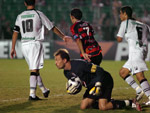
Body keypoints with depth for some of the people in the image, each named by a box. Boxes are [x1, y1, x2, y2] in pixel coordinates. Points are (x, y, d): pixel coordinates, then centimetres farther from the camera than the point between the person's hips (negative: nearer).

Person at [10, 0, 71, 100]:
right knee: (34, 70, -7)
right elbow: (52, 28, 4)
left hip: (24, 45, 5)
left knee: (35, 69, 16)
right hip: (35, 43, -4)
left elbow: (15, 32, 6)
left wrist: (13, 48, 10)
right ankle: (32, 94, -14)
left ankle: (44, 90, 25)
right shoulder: (39, 14, 0)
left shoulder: (20, 16, 10)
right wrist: (63, 36, 15)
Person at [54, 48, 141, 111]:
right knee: (83, 106, -1)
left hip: (103, 80, -9)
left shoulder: (79, 64, -26)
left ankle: (130, 103, -8)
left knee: (103, 107, -22)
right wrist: (73, 88, -9)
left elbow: (99, 70, -23)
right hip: (91, 85, 9)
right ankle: (109, 101, 11)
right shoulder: (66, 73, 0)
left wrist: (98, 85, -31)